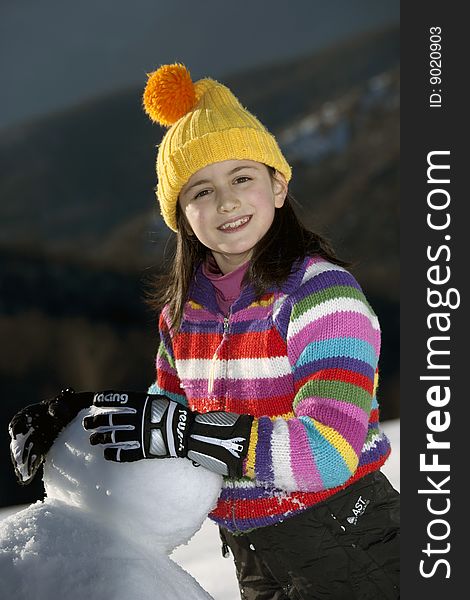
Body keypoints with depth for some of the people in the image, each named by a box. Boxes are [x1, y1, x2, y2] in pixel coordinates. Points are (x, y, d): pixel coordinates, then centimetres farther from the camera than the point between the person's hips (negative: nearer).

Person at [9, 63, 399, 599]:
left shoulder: (322, 292, -20)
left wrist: (175, 430, -34)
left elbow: (329, 450, -30)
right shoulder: (183, 308, 0)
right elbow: (170, 403, 13)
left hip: (346, 546, -6)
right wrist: (76, 415, -5)